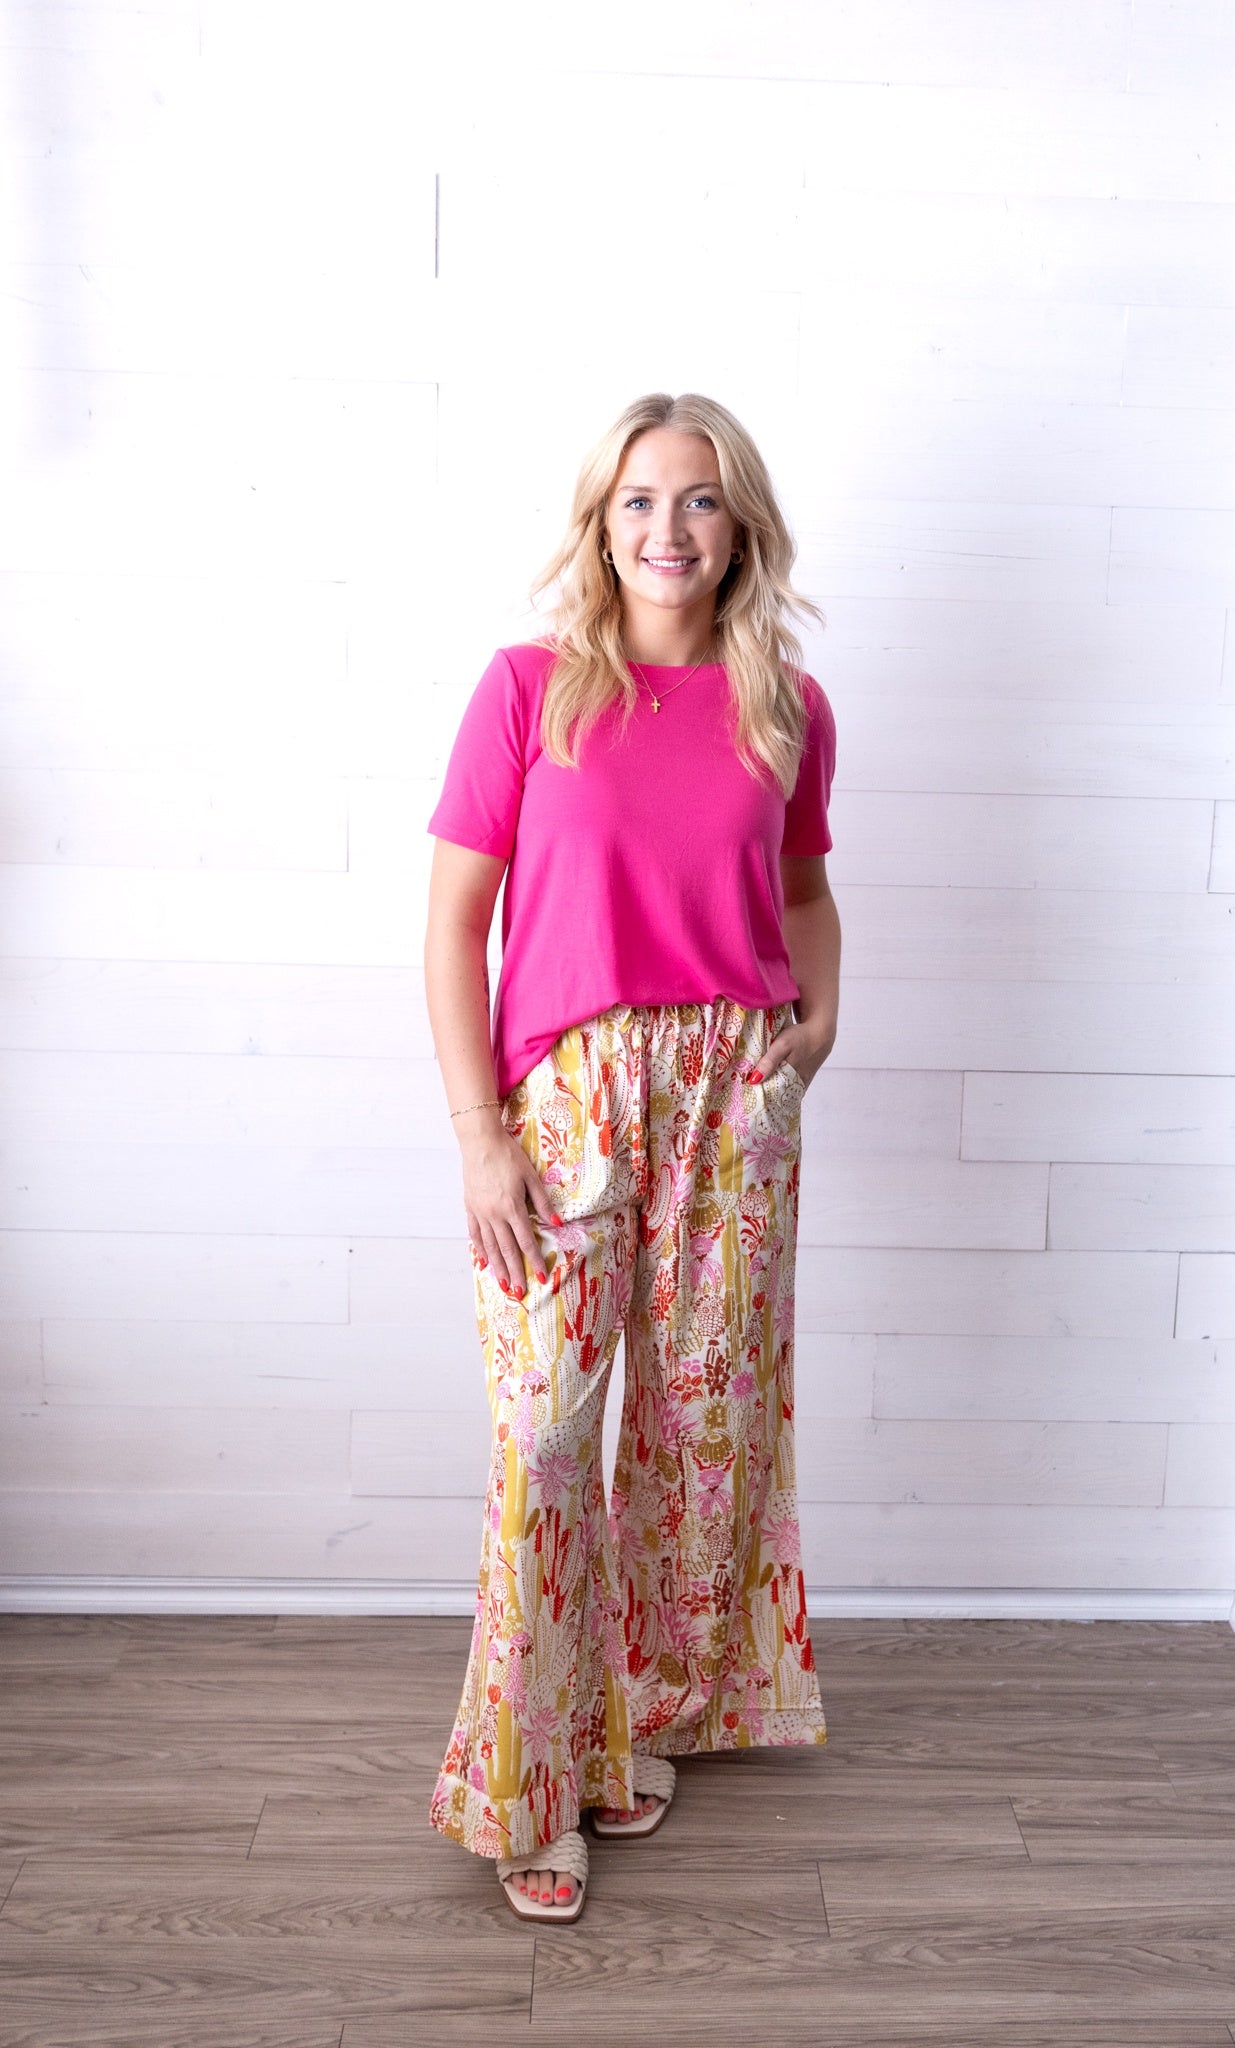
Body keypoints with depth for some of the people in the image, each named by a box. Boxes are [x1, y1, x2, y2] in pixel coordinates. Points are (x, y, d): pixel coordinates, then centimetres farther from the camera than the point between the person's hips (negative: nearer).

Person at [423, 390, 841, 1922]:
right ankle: (535, 1786, 15)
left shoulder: (788, 708, 6)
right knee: (545, 1425, -3)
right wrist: (479, 1133, -9)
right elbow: (454, 920, -3)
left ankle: (650, 1709, 33)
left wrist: (818, 1020, 5)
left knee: (707, 1406, 10)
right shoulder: (530, 688, -3)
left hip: (736, 1093, 3)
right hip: (565, 1095, -3)